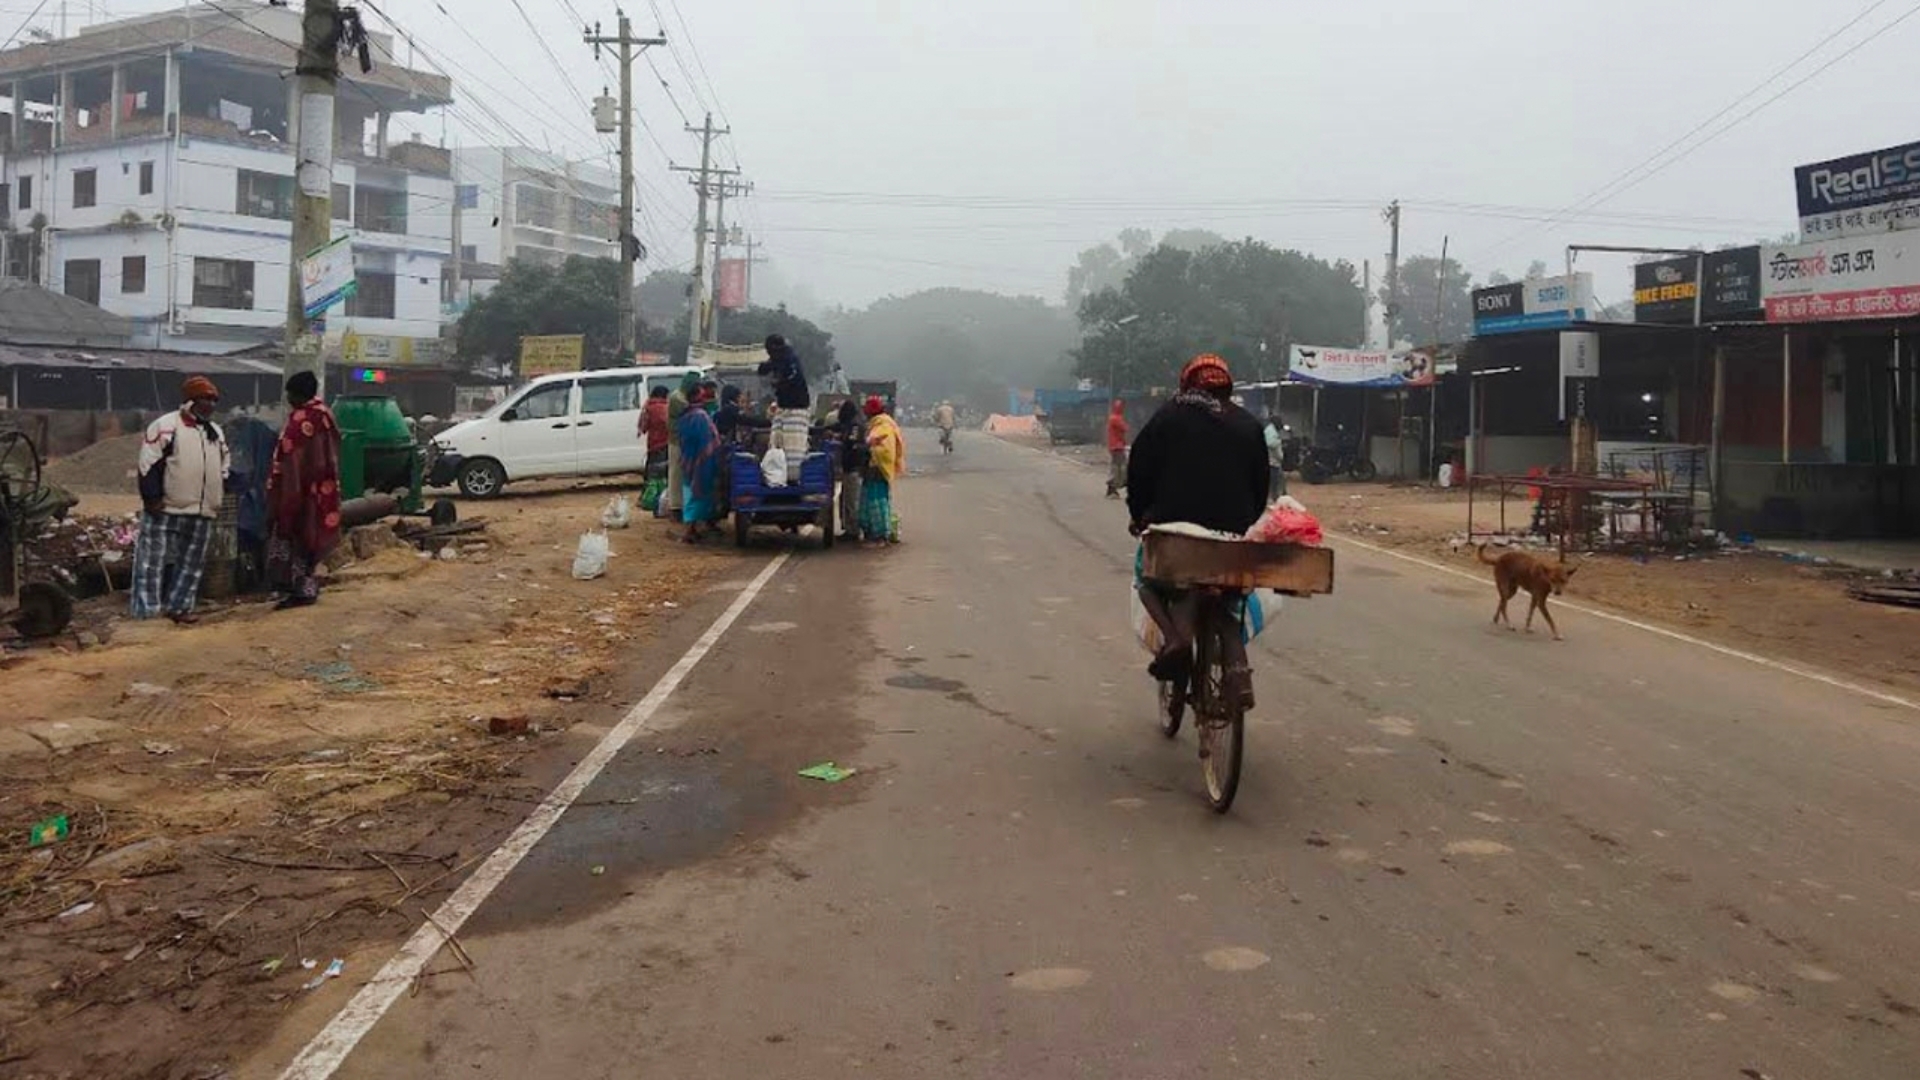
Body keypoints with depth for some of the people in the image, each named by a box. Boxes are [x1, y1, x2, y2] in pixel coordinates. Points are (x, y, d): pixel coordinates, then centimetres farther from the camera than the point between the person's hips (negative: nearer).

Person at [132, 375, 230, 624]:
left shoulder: (216, 432, 17)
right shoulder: (166, 425, -7)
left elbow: (224, 466, 26)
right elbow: (148, 463, -11)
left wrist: (217, 498, 19)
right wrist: (152, 497, -15)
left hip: (202, 513, 7)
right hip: (166, 510, -7)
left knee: (192, 565, 11)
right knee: (153, 562, -5)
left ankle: (178, 607, 20)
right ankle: (148, 612, -4)